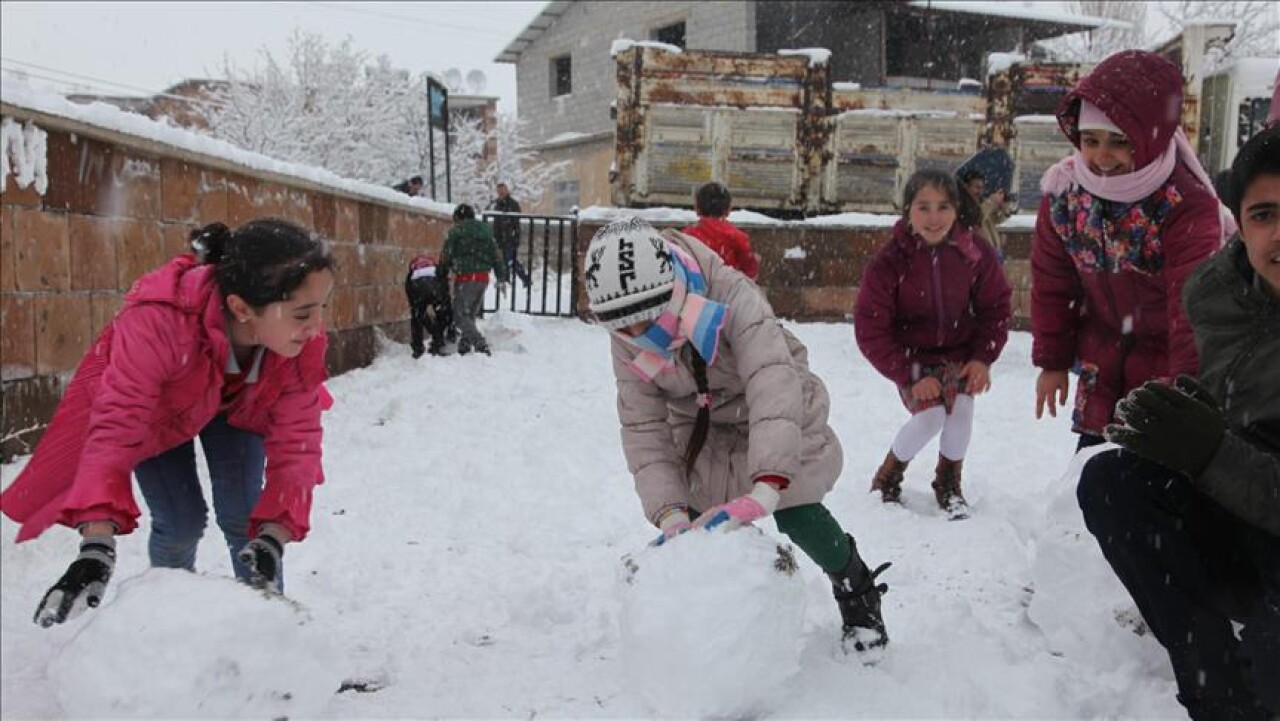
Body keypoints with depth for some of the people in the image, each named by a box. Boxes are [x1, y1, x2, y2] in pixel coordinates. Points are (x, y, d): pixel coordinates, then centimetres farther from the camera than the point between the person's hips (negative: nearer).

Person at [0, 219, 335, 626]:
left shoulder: (304, 340, -34)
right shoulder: (160, 320, -46)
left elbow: (297, 439, -30)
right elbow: (116, 425, -46)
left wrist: (274, 533, -43)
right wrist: (97, 546, -55)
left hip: (237, 405, 2)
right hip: (155, 406, -2)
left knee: (243, 520, -7)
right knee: (181, 523, -6)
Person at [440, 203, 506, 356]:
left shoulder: (456, 232, -2)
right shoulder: (486, 231, 15)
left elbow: (446, 257, -3)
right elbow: (496, 256, 13)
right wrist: (501, 278, 14)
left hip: (465, 278, -6)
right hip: (483, 278, 6)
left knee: (460, 316, -3)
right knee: (470, 314, 17)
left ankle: (480, 344, -19)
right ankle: (464, 346, 15)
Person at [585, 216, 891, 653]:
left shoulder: (732, 298, -37)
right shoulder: (627, 344, -21)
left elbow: (773, 382, -49)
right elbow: (643, 429, -20)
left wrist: (766, 487, -61)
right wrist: (668, 510, -35)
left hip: (777, 420, -4)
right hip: (702, 431, 4)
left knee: (798, 518, -12)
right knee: (694, 524, -8)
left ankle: (858, 594, 17)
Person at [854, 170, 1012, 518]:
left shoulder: (975, 252, -13)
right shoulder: (889, 261, -20)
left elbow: (996, 308, 2)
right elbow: (870, 330, -15)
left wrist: (982, 359, -8)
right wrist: (909, 376, -19)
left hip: (958, 352, 2)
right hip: (912, 356, -2)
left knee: (962, 407, -22)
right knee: (930, 415, -22)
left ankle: (948, 483, 6)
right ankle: (887, 477, 6)